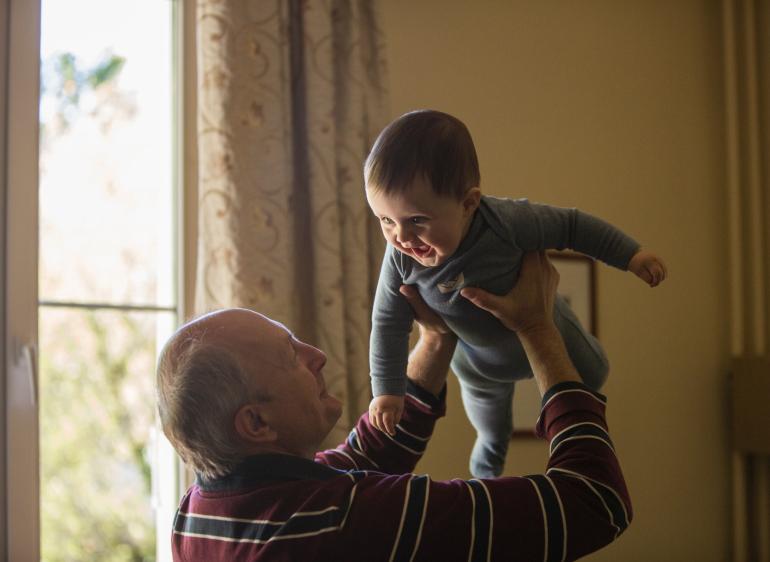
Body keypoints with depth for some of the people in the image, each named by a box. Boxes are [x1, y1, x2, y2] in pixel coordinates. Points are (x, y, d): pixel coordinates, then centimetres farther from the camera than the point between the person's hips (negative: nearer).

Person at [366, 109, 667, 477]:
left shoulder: (508, 222, -45)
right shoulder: (401, 258, -35)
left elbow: (571, 226, -28)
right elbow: (389, 323, -20)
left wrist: (630, 255, -22)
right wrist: (387, 390, -17)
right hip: (476, 357, 3)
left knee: (590, 375, 25)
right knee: (485, 401, 33)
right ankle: (491, 448, 67)